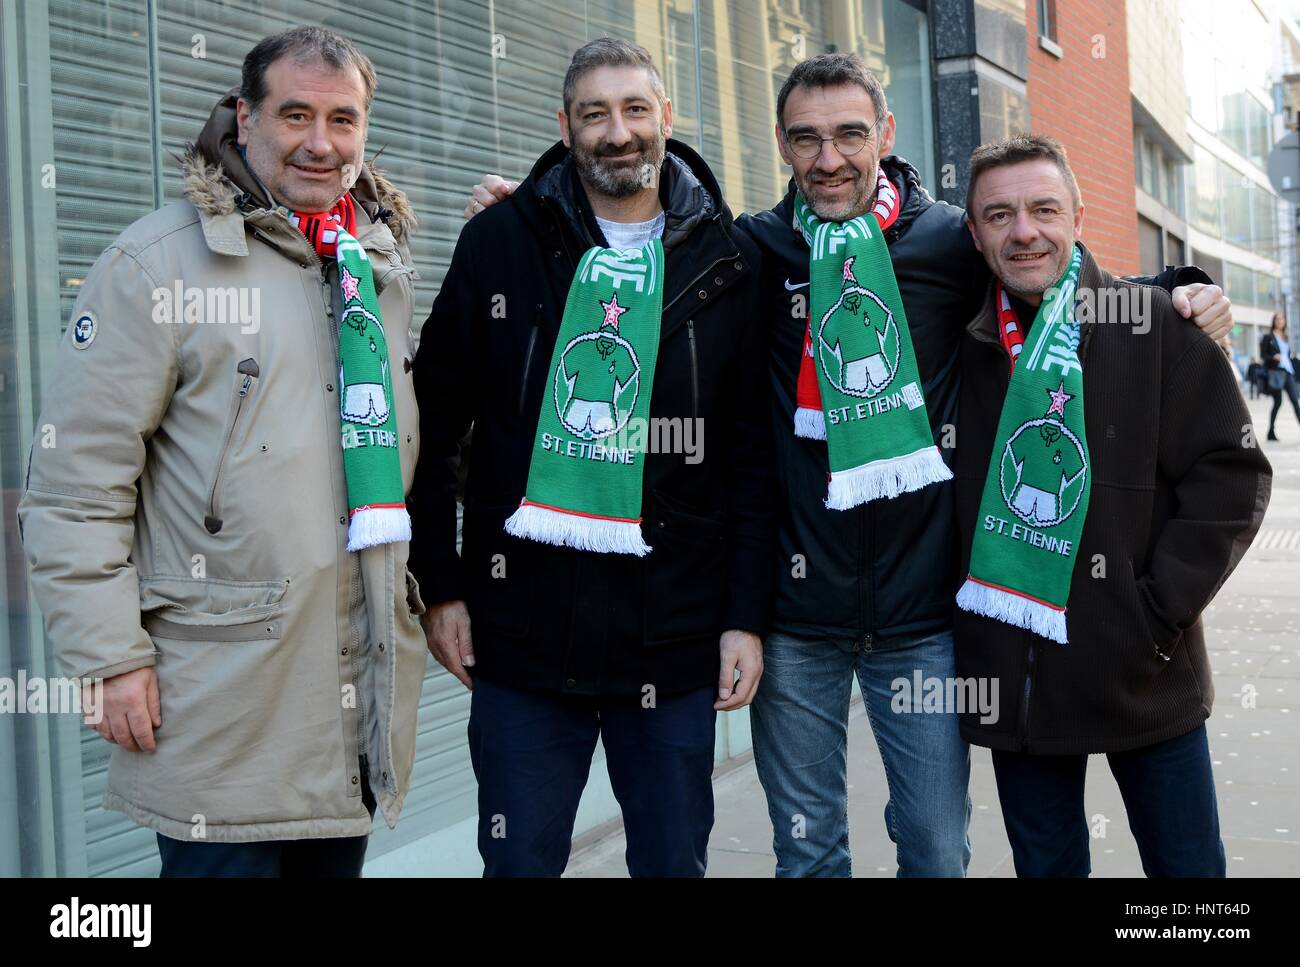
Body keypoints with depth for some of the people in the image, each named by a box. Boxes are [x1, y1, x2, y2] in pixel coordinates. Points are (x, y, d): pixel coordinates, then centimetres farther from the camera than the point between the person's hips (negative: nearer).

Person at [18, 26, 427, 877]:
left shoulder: (385, 268, 12)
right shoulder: (159, 263, -6)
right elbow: (76, 482, -9)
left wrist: (425, 595, 18)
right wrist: (111, 656, -11)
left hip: (363, 698, 6)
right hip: (222, 708, -5)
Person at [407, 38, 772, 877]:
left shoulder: (725, 264, 3)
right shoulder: (499, 245, 3)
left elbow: (751, 456, 3)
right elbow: (436, 425, 5)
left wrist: (747, 616, -1)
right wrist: (440, 585, 1)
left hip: (675, 632, 1)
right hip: (522, 624, 0)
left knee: (675, 862, 12)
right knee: (521, 861, 10)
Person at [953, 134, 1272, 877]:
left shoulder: (1158, 327, -4)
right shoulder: (962, 346, 3)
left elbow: (1232, 475, -5)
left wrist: (1158, 614, -10)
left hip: (1144, 677, -1)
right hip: (1012, 682, 2)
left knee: (1189, 866, 12)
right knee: (1046, 865, 15)